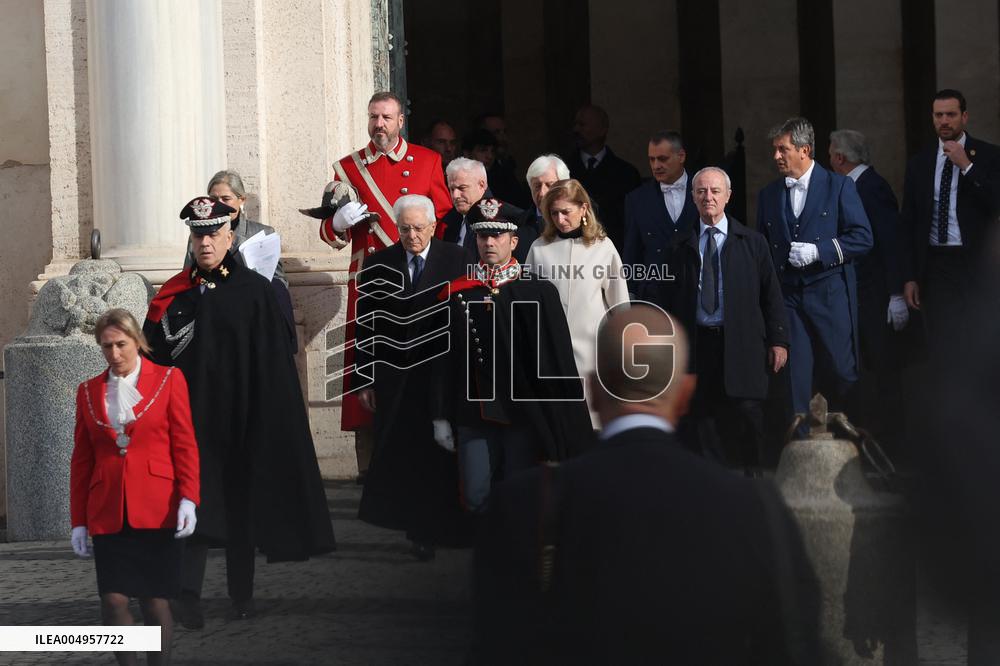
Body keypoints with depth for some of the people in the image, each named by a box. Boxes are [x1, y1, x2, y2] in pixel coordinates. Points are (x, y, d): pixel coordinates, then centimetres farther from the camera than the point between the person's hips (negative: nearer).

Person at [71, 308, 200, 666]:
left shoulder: (169, 380, 5)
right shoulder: (89, 391, 13)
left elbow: (185, 445, 1)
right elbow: (81, 459, 14)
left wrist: (188, 499, -10)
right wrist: (79, 520, 11)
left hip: (157, 511, -2)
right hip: (108, 514, 2)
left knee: (154, 599, -1)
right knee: (113, 600, -7)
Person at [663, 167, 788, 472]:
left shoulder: (752, 242, 6)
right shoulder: (681, 244, 9)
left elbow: (771, 295, 5)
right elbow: (668, 297, 10)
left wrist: (778, 340, -2)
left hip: (741, 345, -1)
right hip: (698, 343, 1)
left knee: (747, 420, -2)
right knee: (705, 421, 2)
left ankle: (752, 479, 8)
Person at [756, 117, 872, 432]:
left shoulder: (839, 186, -1)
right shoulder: (768, 195, 11)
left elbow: (862, 238, -5)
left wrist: (818, 251, -16)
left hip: (830, 296, -3)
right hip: (787, 297, 3)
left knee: (844, 372, 1)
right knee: (795, 376, 1)